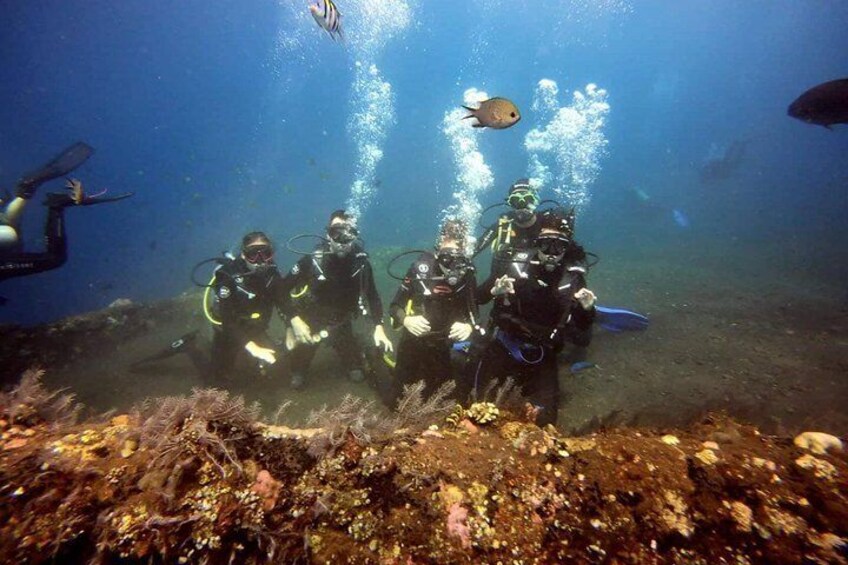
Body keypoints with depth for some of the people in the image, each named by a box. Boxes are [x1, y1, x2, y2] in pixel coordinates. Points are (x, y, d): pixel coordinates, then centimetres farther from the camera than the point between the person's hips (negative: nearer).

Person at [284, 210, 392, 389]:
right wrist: (294, 320, -20)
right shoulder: (312, 260, -21)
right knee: (297, 382, 10)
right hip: (309, 322, -1)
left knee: (358, 376, 8)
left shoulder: (361, 262, -15)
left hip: (340, 324, 1)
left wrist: (378, 327, -13)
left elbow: (372, 295, -4)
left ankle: (360, 354, 39)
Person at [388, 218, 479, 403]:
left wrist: (469, 326, -22)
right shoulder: (420, 268, -14)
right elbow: (395, 306, -8)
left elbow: (474, 312, 0)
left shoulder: (467, 276, -9)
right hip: (413, 345, -1)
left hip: (444, 351, 1)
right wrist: (406, 320, -28)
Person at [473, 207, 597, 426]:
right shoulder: (516, 264, -15)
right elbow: (478, 297, -11)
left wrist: (587, 310, -23)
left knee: (545, 419, 2)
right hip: (503, 348, -1)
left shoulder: (573, 277, -9)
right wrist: (494, 291, -32)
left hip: (541, 357, 1)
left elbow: (582, 339, -4)